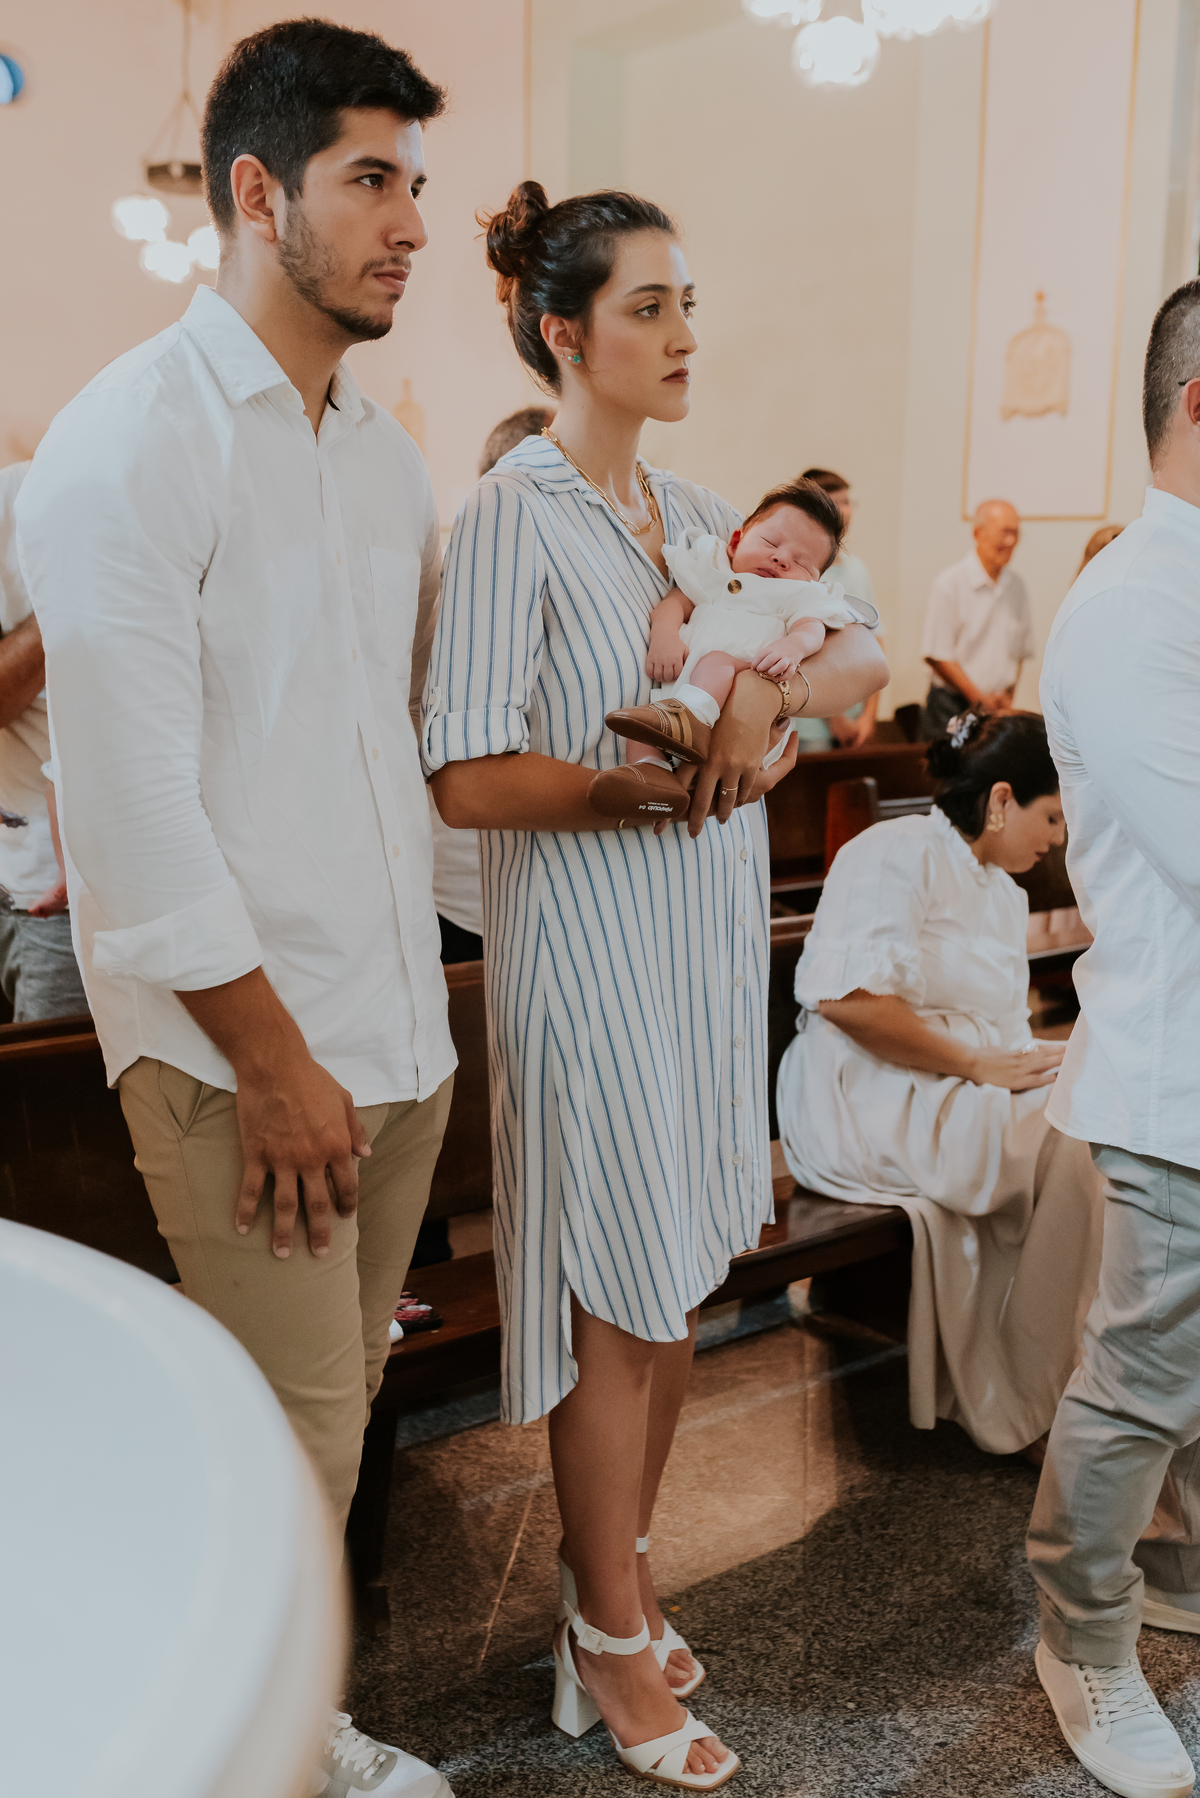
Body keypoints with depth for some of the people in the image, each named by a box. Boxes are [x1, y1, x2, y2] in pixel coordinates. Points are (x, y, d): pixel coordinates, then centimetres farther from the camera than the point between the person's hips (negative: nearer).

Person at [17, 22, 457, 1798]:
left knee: (336, 1421, 18)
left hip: (403, 1033, 7)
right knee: (289, 1455, 2)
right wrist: (272, 1059, -14)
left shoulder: (381, 447, 13)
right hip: (244, 1051, -7)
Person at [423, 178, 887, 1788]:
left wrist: (774, 686, -11)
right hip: (590, 951, -7)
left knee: (679, 1288, 15)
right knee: (620, 1300, 4)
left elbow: (863, 655, 10)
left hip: (708, 942, 7)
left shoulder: (690, 511, 11)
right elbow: (471, 778, -19)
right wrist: (669, 778, -14)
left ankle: (615, 1574, 35)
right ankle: (615, 1643, 23)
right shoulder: (512, 520, -11)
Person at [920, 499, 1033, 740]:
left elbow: (1020, 652, 17)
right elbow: (937, 655, -9)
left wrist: (1007, 697, 4)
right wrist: (979, 699, -9)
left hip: (997, 708, 5)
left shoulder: (1016, 586, 10)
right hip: (951, 707, -4)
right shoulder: (950, 583, -7)